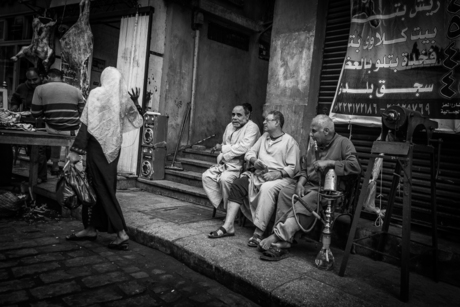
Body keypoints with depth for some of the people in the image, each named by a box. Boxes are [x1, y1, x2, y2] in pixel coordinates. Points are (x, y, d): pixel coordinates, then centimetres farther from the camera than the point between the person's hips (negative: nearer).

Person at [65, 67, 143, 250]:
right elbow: (137, 120, 16)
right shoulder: (123, 97, 5)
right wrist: (135, 102, 17)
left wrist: (76, 151, -12)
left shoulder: (97, 93, -10)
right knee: (101, 187, 14)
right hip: (114, 148, 6)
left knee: (102, 189, -2)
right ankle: (91, 228, 23)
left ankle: (121, 233, -5)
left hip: (97, 146, -6)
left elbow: (87, 124, -14)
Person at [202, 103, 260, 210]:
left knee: (225, 178, -30)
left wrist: (223, 148, -14)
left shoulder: (252, 127, -10)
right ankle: (220, 203, -1)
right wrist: (221, 157, -3)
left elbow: (244, 147, -24)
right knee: (206, 176, -7)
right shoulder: (230, 126, 16)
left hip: (241, 165, -8)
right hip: (226, 163, 9)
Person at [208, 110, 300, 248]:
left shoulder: (289, 141, 0)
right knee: (237, 185, -14)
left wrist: (278, 173, -20)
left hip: (280, 177, -6)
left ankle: (259, 232, -32)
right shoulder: (264, 137, 20)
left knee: (267, 189, -38)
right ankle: (228, 226, -16)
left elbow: (293, 168, -5)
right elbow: (250, 152, 18)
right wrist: (254, 160, -4)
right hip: (260, 175, 6)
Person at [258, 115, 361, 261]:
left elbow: (355, 167, -16)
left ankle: (278, 236, -35)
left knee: (304, 205, -33)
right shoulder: (313, 143, 17)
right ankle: (281, 243, -25)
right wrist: (300, 182, 1)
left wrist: (329, 163, -20)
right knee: (285, 193, -20)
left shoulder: (343, 143, -3)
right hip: (309, 185, 6)